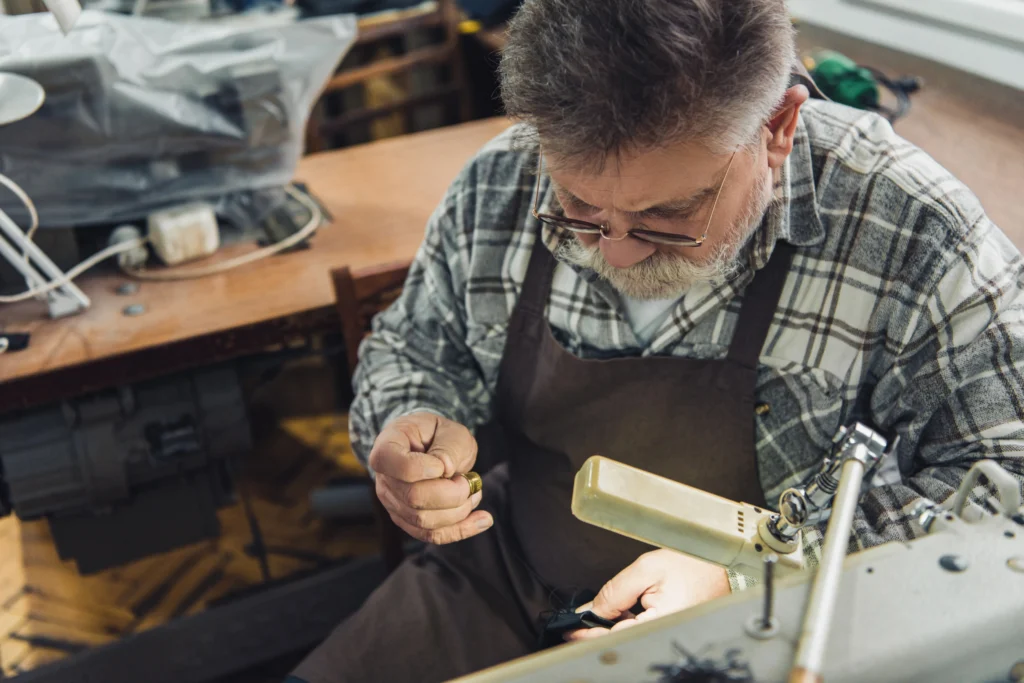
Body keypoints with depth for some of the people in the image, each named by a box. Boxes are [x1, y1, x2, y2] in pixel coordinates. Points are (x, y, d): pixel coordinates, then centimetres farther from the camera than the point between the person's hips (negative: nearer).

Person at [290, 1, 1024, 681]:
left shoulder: (911, 234, -21)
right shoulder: (497, 187, -10)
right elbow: (409, 349, 7)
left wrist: (745, 579, -26)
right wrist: (411, 428, -17)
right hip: (501, 588, 3)